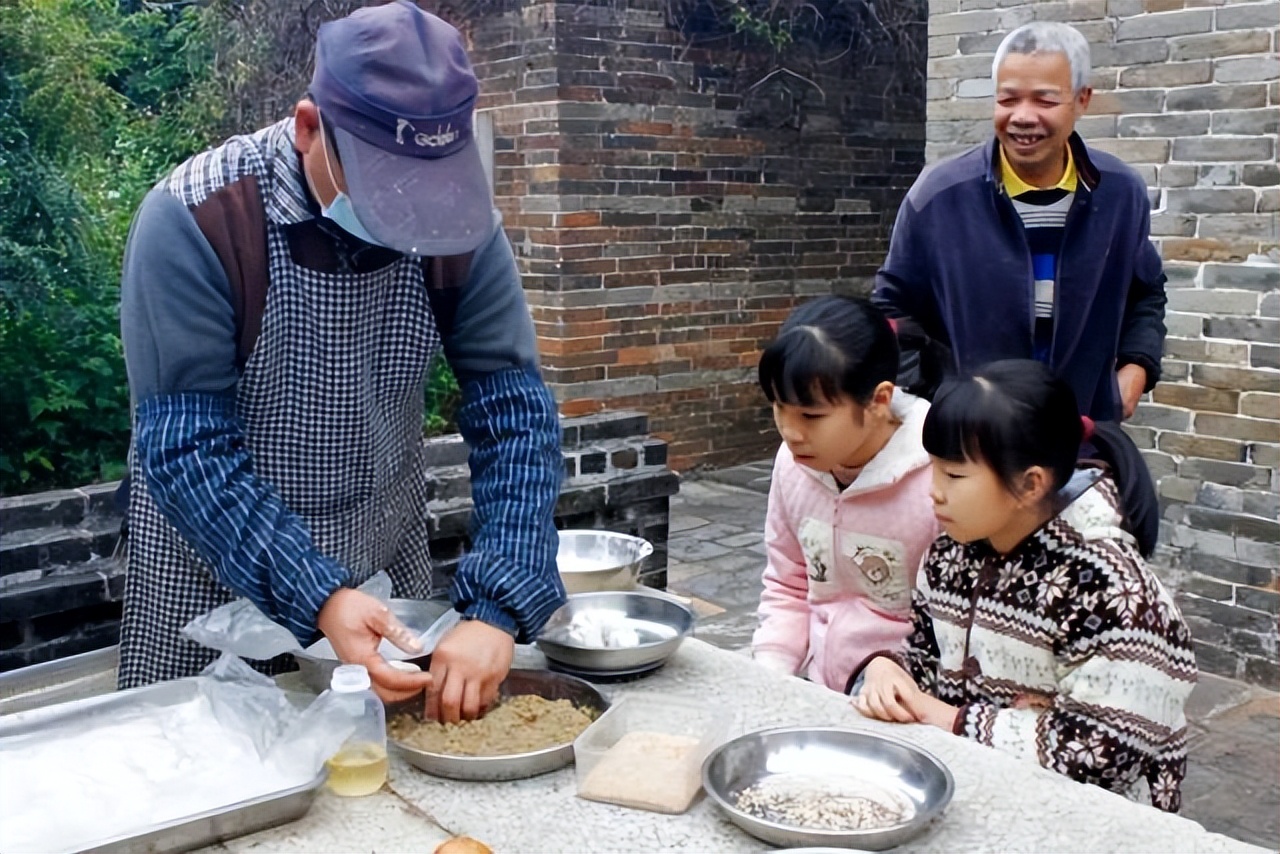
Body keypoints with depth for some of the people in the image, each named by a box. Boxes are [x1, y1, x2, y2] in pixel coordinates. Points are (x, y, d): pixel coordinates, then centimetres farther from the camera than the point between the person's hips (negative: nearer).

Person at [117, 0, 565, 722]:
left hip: (391, 561, 3)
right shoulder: (193, 221, -23)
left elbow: (514, 411, -15)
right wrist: (317, 597, -33)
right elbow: (185, 447, -23)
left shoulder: (461, 223, -13)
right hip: (216, 571, -3)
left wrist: (498, 607, -26)